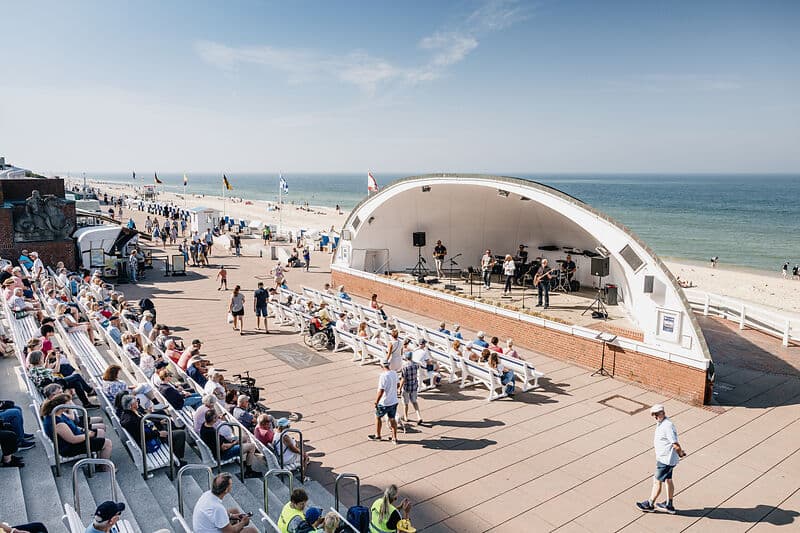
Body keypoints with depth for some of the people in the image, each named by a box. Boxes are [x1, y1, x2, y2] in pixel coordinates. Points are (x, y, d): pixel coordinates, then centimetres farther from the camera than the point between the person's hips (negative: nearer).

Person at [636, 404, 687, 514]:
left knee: (657, 481, 3)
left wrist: (680, 453, -9)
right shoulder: (660, 423, 5)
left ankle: (650, 504, 17)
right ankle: (669, 506, 34)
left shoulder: (667, 426, -26)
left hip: (666, 459, -10)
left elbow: (676, 445, -27)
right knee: (668, 480, 20)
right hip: (665, 458, 10)